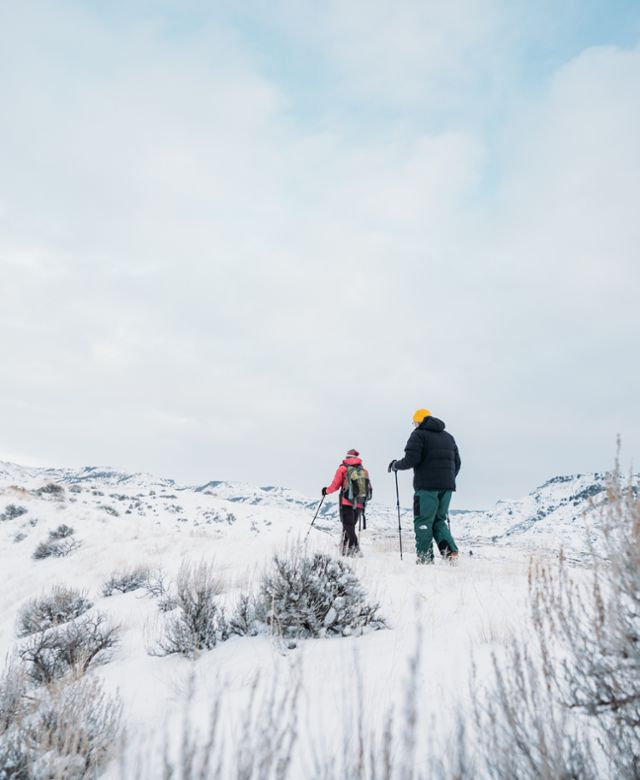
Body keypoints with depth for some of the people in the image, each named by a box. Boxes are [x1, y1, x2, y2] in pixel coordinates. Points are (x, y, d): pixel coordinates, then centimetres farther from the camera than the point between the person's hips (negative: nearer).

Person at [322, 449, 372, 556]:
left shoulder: (343, 468, 1)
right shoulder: (364, 470, 13)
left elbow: (335, 486, 0)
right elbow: (368, 488, 11)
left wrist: (326, 491, 18)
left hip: (346, 503, -4)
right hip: (360, 505, 4)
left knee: (348, 527, -4)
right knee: (350, 526, 16)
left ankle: (356, 549, -20)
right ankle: (346, 550, 16)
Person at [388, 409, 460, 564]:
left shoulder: (418, 434, -1)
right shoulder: (448, 436, 20)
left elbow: (411, 460, -13)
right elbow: (457, 463, 19)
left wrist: (395, 465, 5)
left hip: (427, 486, -6)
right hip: (446, 486, 7)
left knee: (423, 522, 0)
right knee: (439, 520, 16)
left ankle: (425, 559, -2)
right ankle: (450, 551, -2)